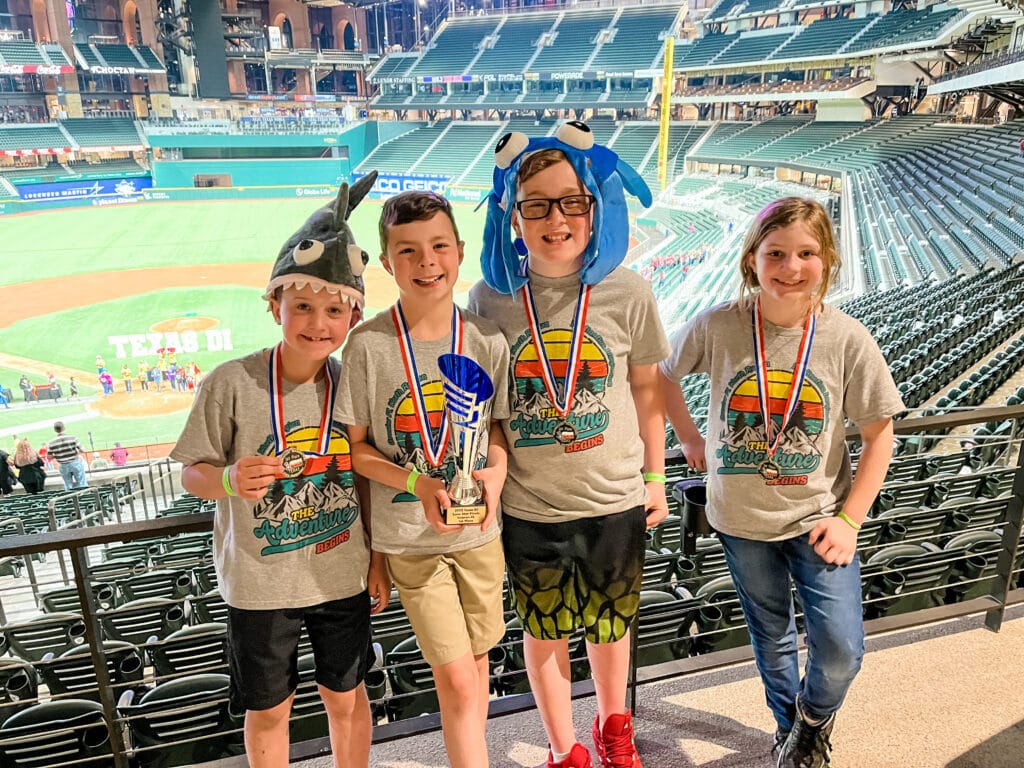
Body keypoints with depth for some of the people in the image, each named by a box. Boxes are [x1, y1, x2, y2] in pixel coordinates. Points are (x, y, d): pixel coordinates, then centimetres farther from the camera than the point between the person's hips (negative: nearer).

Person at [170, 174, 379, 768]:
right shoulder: (232, 383, -17)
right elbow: (193, 473, -7)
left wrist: (379, 554, 5)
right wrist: (230, 479, -29)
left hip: (343, 575, 2)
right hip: (259, 583, -1)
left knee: (346, 695, 20)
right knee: (268, 709, 19)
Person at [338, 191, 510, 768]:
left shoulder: (488, 340, -8)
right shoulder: (369, 343, -13)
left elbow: (498, 424, 4)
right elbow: (355, 446, -6)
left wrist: (495, 474, -17)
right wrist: (416, 483, -21)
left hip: (479, 531, 3)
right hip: (409, 538, -3)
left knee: (476, 659, 19)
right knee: (456, 677, 0)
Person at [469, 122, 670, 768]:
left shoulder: (627, 292, -10)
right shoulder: (491, 296, -10)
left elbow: (646, 388, 1)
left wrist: (655, 477, 6)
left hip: (616, 498, 1)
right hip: (529, 504, 0)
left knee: (610, 624, 21)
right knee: (543, 630, 17)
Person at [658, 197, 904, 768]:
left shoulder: (848, 338, -13)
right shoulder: (718, 326, -13)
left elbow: (879, 432, -4)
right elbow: (662, 373, 5)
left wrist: (850, 518, -8)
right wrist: (692, 441, 3)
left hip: (817, 516, 0)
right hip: (742, 517, 1)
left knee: (842, 649, -5)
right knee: (772, 636, 18)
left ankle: (813, 719, 31)